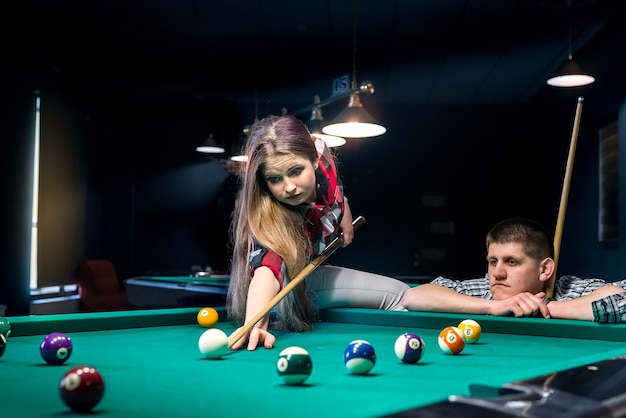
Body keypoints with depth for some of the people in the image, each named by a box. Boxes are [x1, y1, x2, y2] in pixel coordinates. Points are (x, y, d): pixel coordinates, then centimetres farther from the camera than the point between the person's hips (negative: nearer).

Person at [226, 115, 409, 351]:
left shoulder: (319, 152, -27)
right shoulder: (267, 218, -45)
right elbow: (267, 268, -63)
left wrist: (344, 211, 8)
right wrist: (255, 324, -80)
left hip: (310, 272, 8)